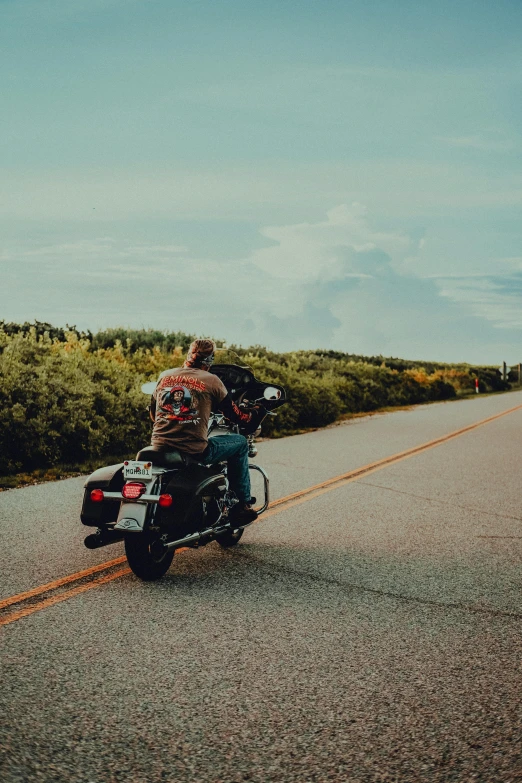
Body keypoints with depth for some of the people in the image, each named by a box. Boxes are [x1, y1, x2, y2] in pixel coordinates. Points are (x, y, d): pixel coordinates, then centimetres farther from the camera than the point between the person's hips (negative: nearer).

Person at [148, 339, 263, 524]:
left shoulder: (164, 375, 10)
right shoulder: (211, 380, -2)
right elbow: (235, 415, 7)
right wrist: (257, 412, 28)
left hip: (160, 446, 5)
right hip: (194, 451, -5)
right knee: (240, 443, 18)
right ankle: (242, 505, 19)